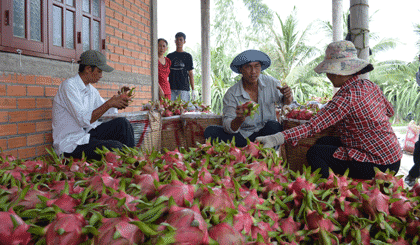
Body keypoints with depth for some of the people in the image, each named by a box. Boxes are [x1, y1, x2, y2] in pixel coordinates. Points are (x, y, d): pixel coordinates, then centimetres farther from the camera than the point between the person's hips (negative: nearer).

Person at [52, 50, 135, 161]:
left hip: (87, 134, 8)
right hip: (70, 144, -8)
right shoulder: (68, 86, -14)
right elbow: (84, 120, -24)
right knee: (115, 147, -27)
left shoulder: (92, 90, 11)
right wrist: (109, 103, -24)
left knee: (122, 123, -8)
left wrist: (118, 100, 1)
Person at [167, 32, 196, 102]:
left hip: (184, 88, -2)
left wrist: (193, 90, 1)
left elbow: (190, 73, 7)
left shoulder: (188, 56, 8)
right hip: (171, 88, 2)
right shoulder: (170, 56, 15)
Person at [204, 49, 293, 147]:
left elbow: (285, 102, 14)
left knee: (273, 126, -33)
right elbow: (228, 128, -15)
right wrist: (239, 119, -39)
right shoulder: (231, 94, -10)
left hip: (267, 133, 1)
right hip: (242, 137, 0)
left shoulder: (270, 82, -3)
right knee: (210, 131, -21)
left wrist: (287, 96, -12)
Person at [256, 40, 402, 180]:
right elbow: (389, 111, 19)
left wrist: (276, 138, -39)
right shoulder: (370, 86, 3)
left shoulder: (346, 97, -24)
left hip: (379, 165, -9)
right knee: (324, 142, 14)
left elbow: (313, 126, -33)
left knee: (315, 153, -10)